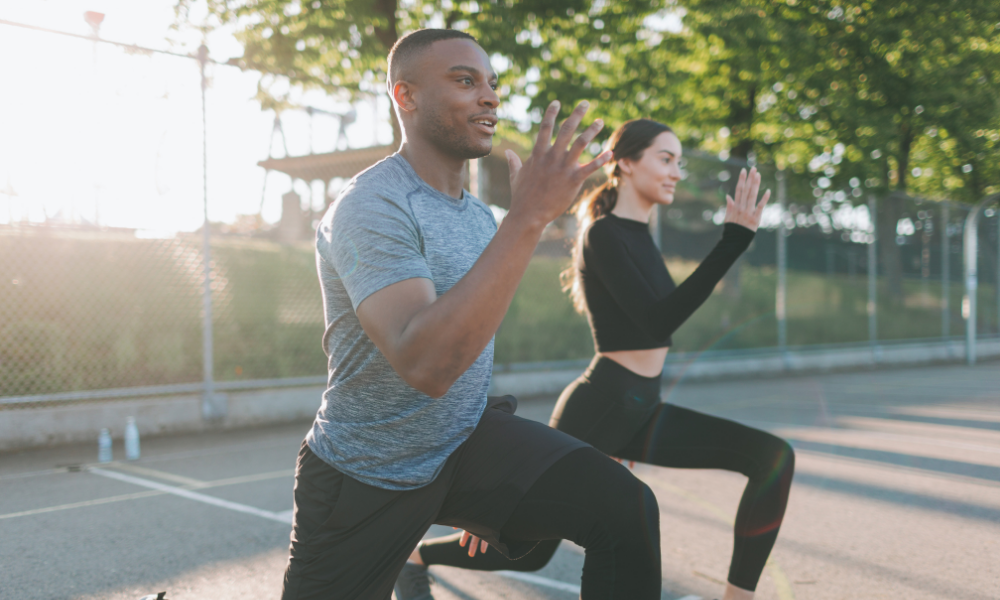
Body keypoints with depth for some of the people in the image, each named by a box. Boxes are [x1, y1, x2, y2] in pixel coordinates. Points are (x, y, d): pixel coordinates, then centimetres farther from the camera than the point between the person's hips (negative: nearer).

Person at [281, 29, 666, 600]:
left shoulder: (481, 215, 5)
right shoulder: (370, 208, -22)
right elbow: (425, 366, -38)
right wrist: (528, 217, -39)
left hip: (467, 441, 6)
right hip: (365, 479, -5)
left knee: (626, 508, -17)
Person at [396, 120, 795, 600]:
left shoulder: (638, 235, 13)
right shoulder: (604, 235, -15)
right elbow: (657, 321, -27)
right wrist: (734, 240, -29)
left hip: (641, 411, 8)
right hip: (598, 410, -8)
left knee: (773, 457, -8)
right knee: (531, 549, 7)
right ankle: (414, 554, 33)